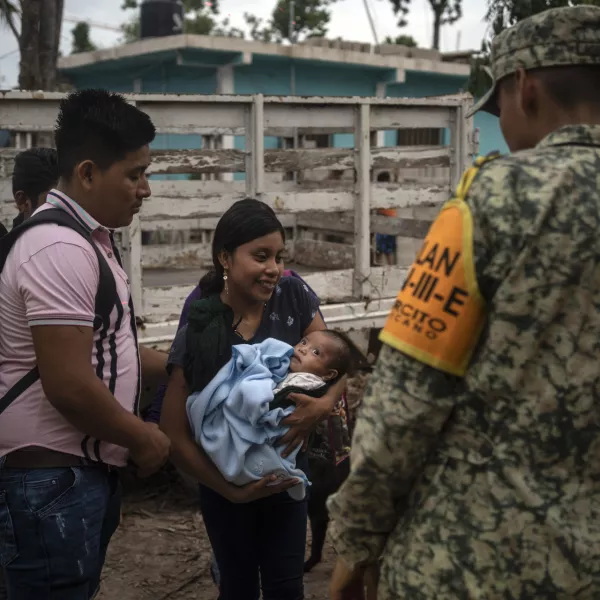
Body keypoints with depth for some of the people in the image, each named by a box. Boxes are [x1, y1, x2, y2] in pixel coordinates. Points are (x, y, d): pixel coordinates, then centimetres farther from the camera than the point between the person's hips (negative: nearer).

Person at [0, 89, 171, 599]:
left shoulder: (88, 238, 13)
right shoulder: (61, 249, -21)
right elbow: (70, 387, -25)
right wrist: (142, 438, -11)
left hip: (86, 469, 10)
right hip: (52, 480, -10)